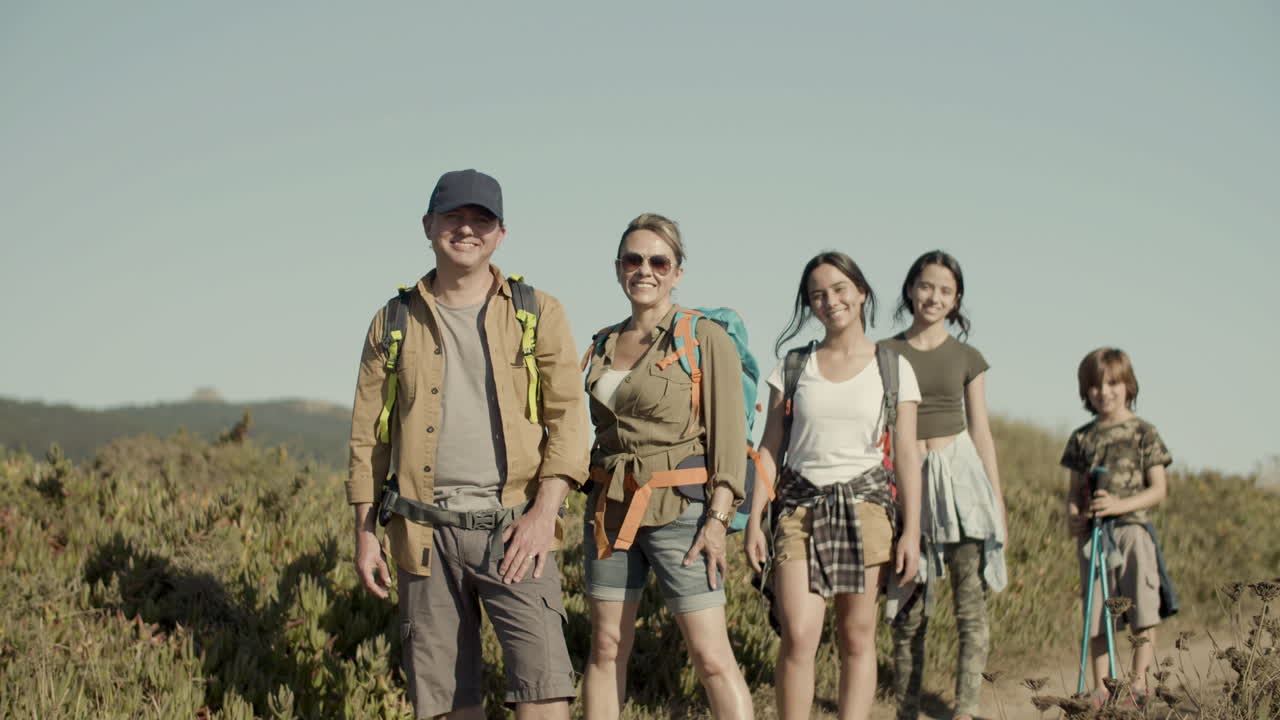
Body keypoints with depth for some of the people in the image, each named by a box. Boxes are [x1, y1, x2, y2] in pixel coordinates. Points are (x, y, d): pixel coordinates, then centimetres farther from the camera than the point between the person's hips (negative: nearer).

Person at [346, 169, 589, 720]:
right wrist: (365, 534, 8)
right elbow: (368, 434, 13)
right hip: (425, 533, 2)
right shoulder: (394, 322, 11)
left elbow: (567, 416, 1)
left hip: (513, 528, -2)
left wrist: (545, 510, -11)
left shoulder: (538, 313, 6)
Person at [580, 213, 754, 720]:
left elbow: (728, 436, -8)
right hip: (609, 508, 5)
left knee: (712, 658, -9)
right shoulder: (604, 345, 11)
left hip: (679, 507, -5)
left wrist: (717, 519, -16)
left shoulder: (706, 339, -5)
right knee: (606, 649, 7)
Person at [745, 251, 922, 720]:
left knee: (857, 638, 1)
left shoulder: (892, 368, 4)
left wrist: (911, 531, -5)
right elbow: (770, 449, 8)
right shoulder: (794, 367, 9)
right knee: (798, 637, -12)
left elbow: (907, 456, 2)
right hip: (801, 505, 1)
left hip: (866, 505, -1)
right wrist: (755, 520, 1)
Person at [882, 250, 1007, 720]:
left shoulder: (966, 358, 9)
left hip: (960, 475, 0)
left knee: (971, 609, -8)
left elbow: (981, 433, 11)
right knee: (909, 614, 1)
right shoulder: (886, 355, 6)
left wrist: (998, 503, 9)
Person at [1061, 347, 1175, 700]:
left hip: (1132, 528, -3)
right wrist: (1072, 515, -5)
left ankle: (1139, 682, 3)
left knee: (1143, 614, -5)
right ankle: (1100, 688, 12)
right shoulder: (1081, 438, 12)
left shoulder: (1143, 432, 1)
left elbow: (1158, 489, -3)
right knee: (1096, 619, 5)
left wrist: (1119, 505, -17)